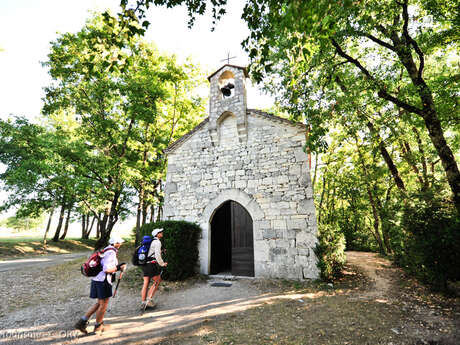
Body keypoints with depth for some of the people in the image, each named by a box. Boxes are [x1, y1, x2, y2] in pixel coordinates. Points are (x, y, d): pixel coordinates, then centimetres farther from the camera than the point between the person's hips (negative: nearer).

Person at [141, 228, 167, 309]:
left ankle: (143, 302, 12)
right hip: (152, 264, -9)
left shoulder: (151, 241, 19)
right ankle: (150, 299, 4)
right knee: (157, 281, 4)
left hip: (145, 264, 9)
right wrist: (162, 264, -9)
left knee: (146, 283, 9)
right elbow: (157, 255, -18)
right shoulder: (157, 242, -10)